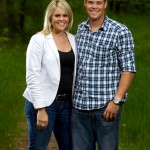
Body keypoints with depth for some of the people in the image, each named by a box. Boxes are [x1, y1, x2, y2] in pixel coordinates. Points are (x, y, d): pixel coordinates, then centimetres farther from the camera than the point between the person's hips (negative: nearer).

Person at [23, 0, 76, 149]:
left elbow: (75, 73, 14)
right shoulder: (38, 40, -8)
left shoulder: (73, 40, 9)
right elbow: (32, 77, -12)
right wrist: (40, 109, -17)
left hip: (67, 103, 6)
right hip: (43, 103, -6)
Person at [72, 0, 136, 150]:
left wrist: (116, 101, -16)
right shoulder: (80, 29, 11)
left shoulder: (121, 32, -6)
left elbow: (128, 70, -8)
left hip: (106, 106, -5)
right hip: (79, 105, 5)